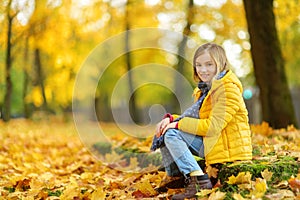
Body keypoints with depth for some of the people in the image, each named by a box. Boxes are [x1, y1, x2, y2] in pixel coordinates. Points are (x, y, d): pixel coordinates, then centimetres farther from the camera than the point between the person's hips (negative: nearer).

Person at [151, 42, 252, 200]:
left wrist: (178, 124, -17)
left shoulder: (228, 89, -15)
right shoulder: (205, 88, 15)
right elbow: (193, 117, 15)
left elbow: (213, 127, -23)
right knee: (163, 132, 4)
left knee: (171, 134, -19)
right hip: (208, 142, 10)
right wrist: (170, 118, -5)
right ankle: (175, 178, 2)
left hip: (226, 148, -10)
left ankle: (198, 180, -25)